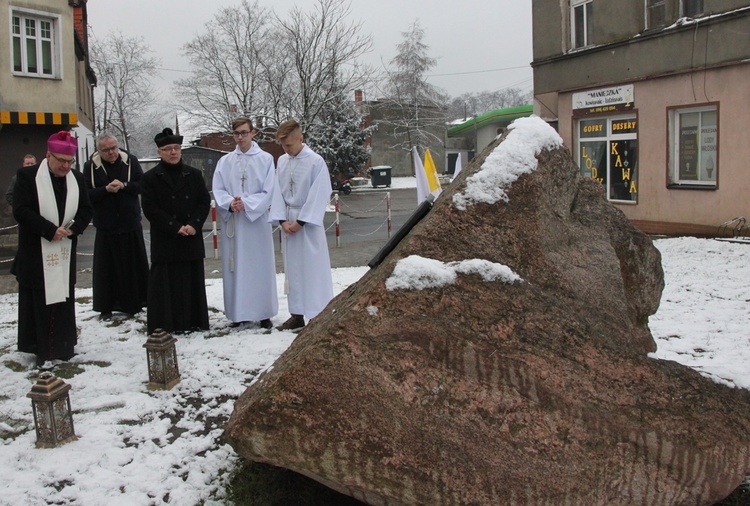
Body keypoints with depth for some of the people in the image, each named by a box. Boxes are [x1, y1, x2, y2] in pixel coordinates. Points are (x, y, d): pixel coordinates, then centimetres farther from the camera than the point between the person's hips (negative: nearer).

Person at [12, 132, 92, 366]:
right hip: (36, 253, -4)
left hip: (65, 252, 4)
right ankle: (41, 348, 11)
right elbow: (21, 210, -14)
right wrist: (50, 230, -19)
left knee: (64, 299, 9)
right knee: (39, 302, 2)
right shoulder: (27, 176, -6)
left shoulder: (77, 178, 7)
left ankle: (63, 346, 19)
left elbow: (86, 210, 8)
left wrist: (73, 228, -12)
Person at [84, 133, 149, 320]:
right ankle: (106, 307, 12)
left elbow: (142, 185, -3)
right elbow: (87, 194, -8)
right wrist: (106, 189, -21)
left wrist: (124, 186, -18)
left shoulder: (130, 161, 1)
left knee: (135, 264, 9)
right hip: (106, 226, -1)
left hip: (131, 223, 1)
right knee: (106, 267, 3)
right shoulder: (91, 167, -3)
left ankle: (138, 300, 22)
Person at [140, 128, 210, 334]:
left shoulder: (194, 174, 9)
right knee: (165, 283, -1)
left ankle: (194, 321, 18)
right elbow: (150, 208, -7)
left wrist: (194, 225, -10)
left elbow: (205, 201, 6)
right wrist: (176, 227, -14)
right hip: (165, 241, -3)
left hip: (192, 239, 3)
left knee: (193, 281, 8)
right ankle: (163, 325, 5)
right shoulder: (150, 178, 0)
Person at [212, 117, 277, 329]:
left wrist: (246, 204, -16)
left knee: (260, 266, 2)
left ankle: (263, 313, 10)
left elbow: (268, 192, -5)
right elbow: (218, 190, 4)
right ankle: (239, 312, 13)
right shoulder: (225, 161, 8)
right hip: (232, 222, 2)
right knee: (235, 267, 5)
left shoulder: (265, 159, 0)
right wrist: (230, 202, -15)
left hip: (257, 220, -2)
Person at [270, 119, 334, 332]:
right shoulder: (282, 161, 6)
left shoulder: (316, 161, -11)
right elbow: (278, 192, 8)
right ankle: (297, 315, 19)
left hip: (309, 221, -6)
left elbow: (319, 195, -12)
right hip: (288, 221, 6)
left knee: (314, 269, -3)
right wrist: (283, 220, -4)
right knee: (293, 269, 10)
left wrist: (301, 221, -13)